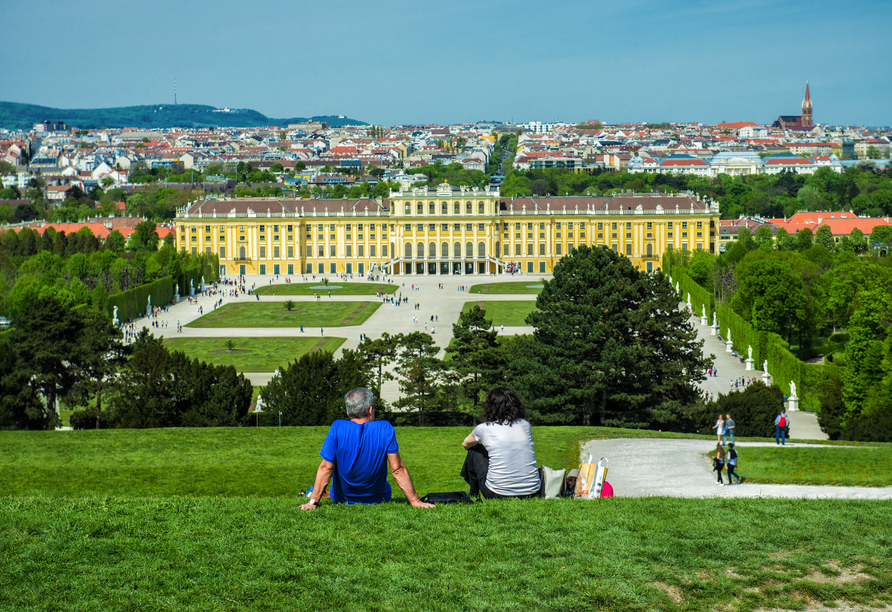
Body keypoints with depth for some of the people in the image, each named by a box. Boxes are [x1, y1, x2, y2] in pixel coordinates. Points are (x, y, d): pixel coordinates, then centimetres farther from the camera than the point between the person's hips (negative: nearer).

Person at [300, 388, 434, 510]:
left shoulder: (338, 428, -19)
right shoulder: (385, 429, -18)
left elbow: (326, 467, -20)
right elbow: (398, 469, -17)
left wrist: (313, 501, -16)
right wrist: (415, 501, -12)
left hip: (342, 499, 0)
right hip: (378, 499, 0)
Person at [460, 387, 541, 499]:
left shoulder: (484, 428, 0)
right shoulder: (525, 425, 7)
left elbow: (466, 444, 23)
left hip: (497, 494, -3)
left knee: (474, 451, 20)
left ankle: (473, 496, 35)